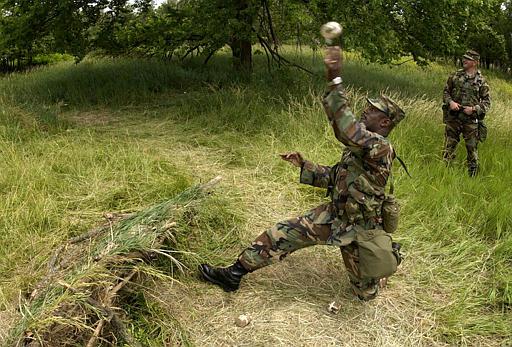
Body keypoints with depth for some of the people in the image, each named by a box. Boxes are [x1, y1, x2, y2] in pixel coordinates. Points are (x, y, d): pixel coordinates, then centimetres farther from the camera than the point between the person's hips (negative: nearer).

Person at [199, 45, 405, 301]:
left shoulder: (380, 146, -26)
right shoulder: (359, 148, 5)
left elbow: (346, 129, -45)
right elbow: (333, 177, 13)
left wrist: (334, 79, -49)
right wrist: (303, 164, 0)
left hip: (356, 229, -7)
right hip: (333, 215, 8)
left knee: (366, 293, 9)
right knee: (283, 233, -3)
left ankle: (388, 255, 38)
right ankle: (234, 274, 5)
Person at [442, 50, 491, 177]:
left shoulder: (481, 81, 1)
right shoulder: (455, 75, 6)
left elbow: (487, 102, 3)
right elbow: (446, 91, 11)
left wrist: (474, 109, -13)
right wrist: (450, 102, -9)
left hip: (471, 120, -1)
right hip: (453, 118, 1)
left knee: (472, 149, 5)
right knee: (448, 147, 4)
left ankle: (473, 176, 17)